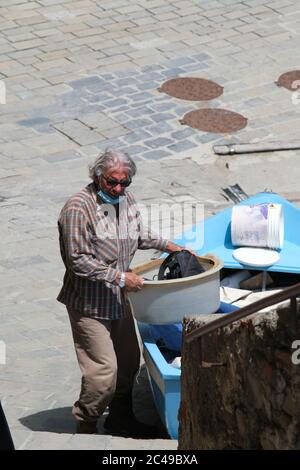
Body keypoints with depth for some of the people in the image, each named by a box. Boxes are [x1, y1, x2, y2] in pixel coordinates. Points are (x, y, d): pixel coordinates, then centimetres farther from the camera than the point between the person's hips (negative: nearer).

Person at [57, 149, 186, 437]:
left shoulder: (126, 199, 3)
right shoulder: (78, 209, -22)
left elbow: (138, 235, 23)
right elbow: (78, 261, -23)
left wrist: (168, 246, 15)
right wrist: (119, 277, -24)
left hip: (118, 298, 8)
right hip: (89, 303, -8)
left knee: (129, 361, 18)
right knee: (104, 368, -10)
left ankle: (120, 419, 37)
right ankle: (85, 429, 8)